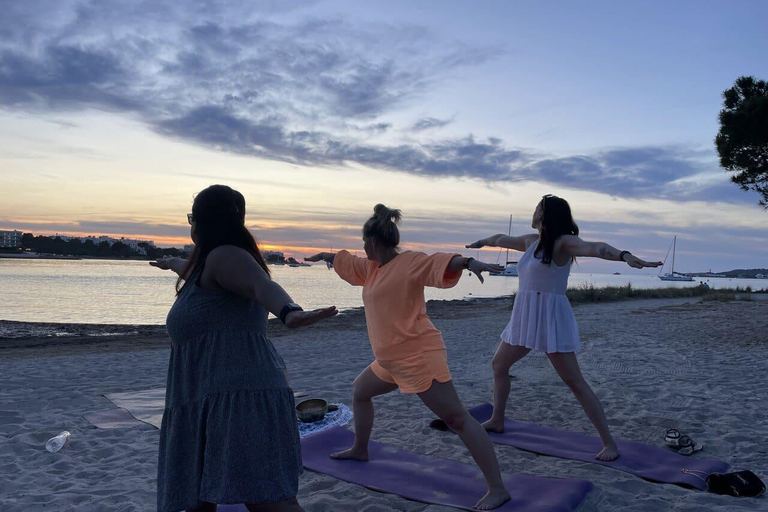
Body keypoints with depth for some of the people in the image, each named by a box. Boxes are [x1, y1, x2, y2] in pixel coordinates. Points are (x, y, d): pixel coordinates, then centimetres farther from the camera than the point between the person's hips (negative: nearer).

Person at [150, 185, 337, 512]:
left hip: (237, 397, -10)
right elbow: (193, 271, 48)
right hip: (218, 400, 10)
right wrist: (172, 264, 70)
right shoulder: (208, 265, 23)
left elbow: (263, 286, -28)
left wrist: (289, 313, -49)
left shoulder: (223, 255, -7)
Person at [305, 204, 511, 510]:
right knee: (359, 391, 29)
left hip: (419, 357, -10)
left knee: (457, 419, -10)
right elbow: (344, 261, 31)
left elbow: (442, 263, -29)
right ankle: (360, 450, 49)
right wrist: (323, 256, 47)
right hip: (390, 361, 10)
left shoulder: (410, 262, -13)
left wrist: (469, 261, -49)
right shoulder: (372, 268, 13)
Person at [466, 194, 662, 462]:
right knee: (499, 364, 18)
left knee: (575, 382, -9)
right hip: (526, 317, 9)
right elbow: (503, 239, 30)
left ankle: (609, 443, -1)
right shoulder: (531, 241, 12)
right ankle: (497, 421, 34)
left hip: (552, 317, -9)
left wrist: (624, 255, -50)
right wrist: (482, 242, 49)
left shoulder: (563, 243, -12)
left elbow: (594, 248, -31)